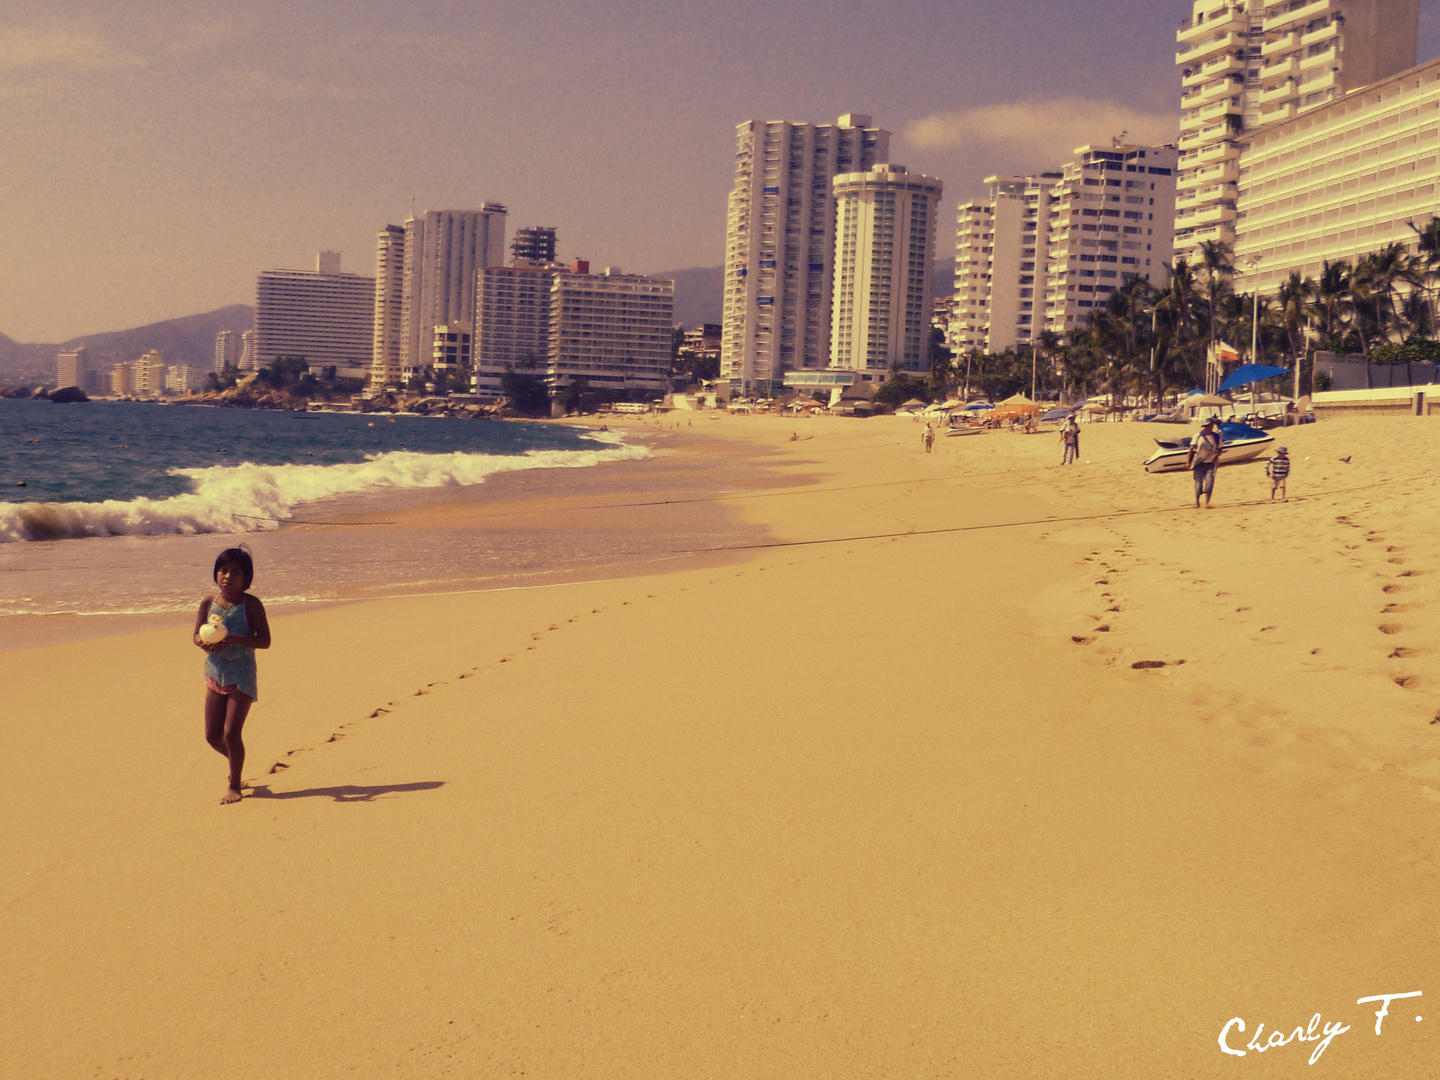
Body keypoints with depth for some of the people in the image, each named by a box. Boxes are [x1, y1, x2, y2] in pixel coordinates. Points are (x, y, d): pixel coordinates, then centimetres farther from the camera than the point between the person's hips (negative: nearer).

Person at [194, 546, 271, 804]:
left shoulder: (251, 604, -9)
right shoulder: (208, 603, 2)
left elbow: (265, 641, -12)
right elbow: (197, 635, 7)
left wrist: (235, 639, -27)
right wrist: (205, 643, -17)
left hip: (242, 676, -4)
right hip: (215, 675, 4)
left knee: (231, 733, -9)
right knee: (213, 736, 7)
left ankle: (234, 785, 11)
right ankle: (236, 763, 40)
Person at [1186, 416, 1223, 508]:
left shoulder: (1216, 437, 6)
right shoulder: (1198, 436, 2)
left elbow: (1219, 450, 14)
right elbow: (1191, 449, -1)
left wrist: (1216, 455, -9)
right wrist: (1188, 462, -10)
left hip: (1210, 463, 1)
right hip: (1198, 463, -1)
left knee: (1210, 481, -14)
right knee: (1199, 482, 0)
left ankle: (1207, 502, -14)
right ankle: (1197, 502, 19)